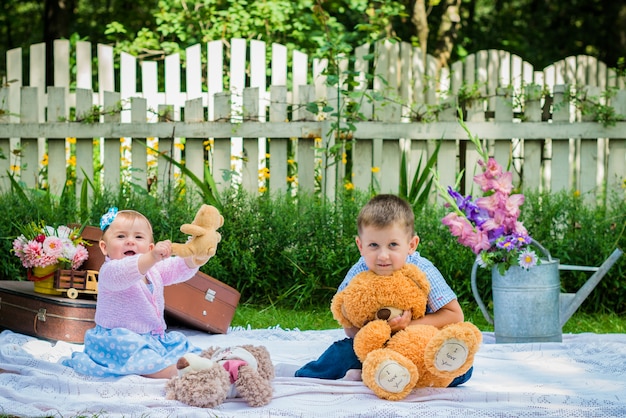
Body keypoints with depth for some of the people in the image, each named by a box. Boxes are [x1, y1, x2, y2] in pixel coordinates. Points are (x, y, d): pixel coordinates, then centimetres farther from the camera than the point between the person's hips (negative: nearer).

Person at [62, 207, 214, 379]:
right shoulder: (109, 271, -16)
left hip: (155, 338, 9)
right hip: (119, 340, -9)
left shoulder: (154, 270, 12)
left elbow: (182, 268, 3)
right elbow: (122, 274, -39)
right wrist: (152, 257, -57)